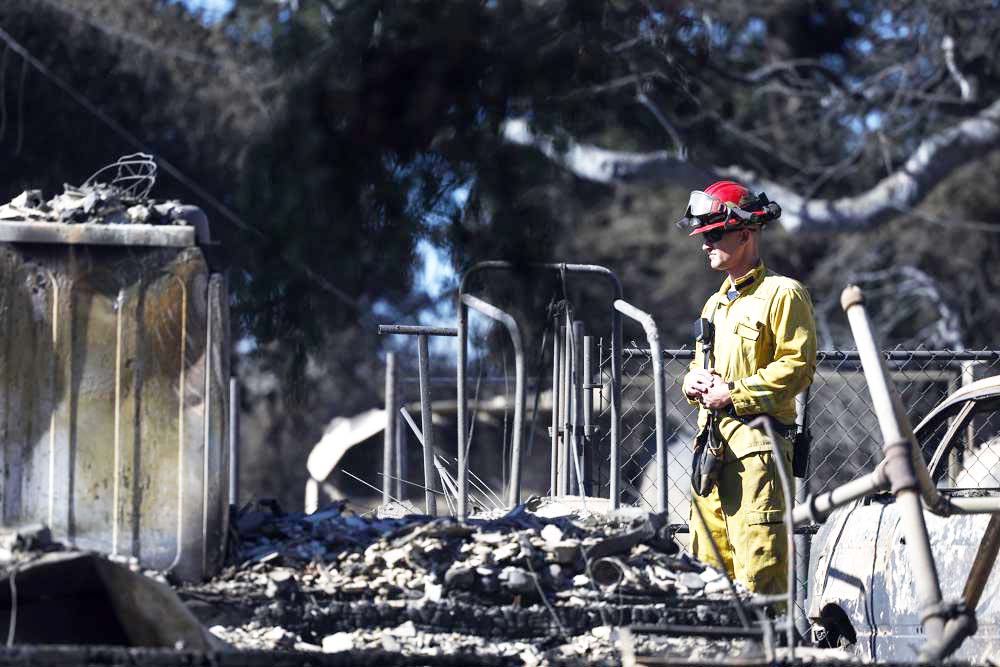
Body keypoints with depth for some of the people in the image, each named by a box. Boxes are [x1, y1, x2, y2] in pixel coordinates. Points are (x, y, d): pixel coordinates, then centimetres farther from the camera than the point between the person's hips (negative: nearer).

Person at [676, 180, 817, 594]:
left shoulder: (781, 294, -3)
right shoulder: (716, 304, 23)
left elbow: (796, 366, -11)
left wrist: (733, 393, -14)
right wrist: (694, 382, 5)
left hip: (757, 441, -8)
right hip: (712, 440, 8)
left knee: (758, 558, -13)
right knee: (708, 556, 6)